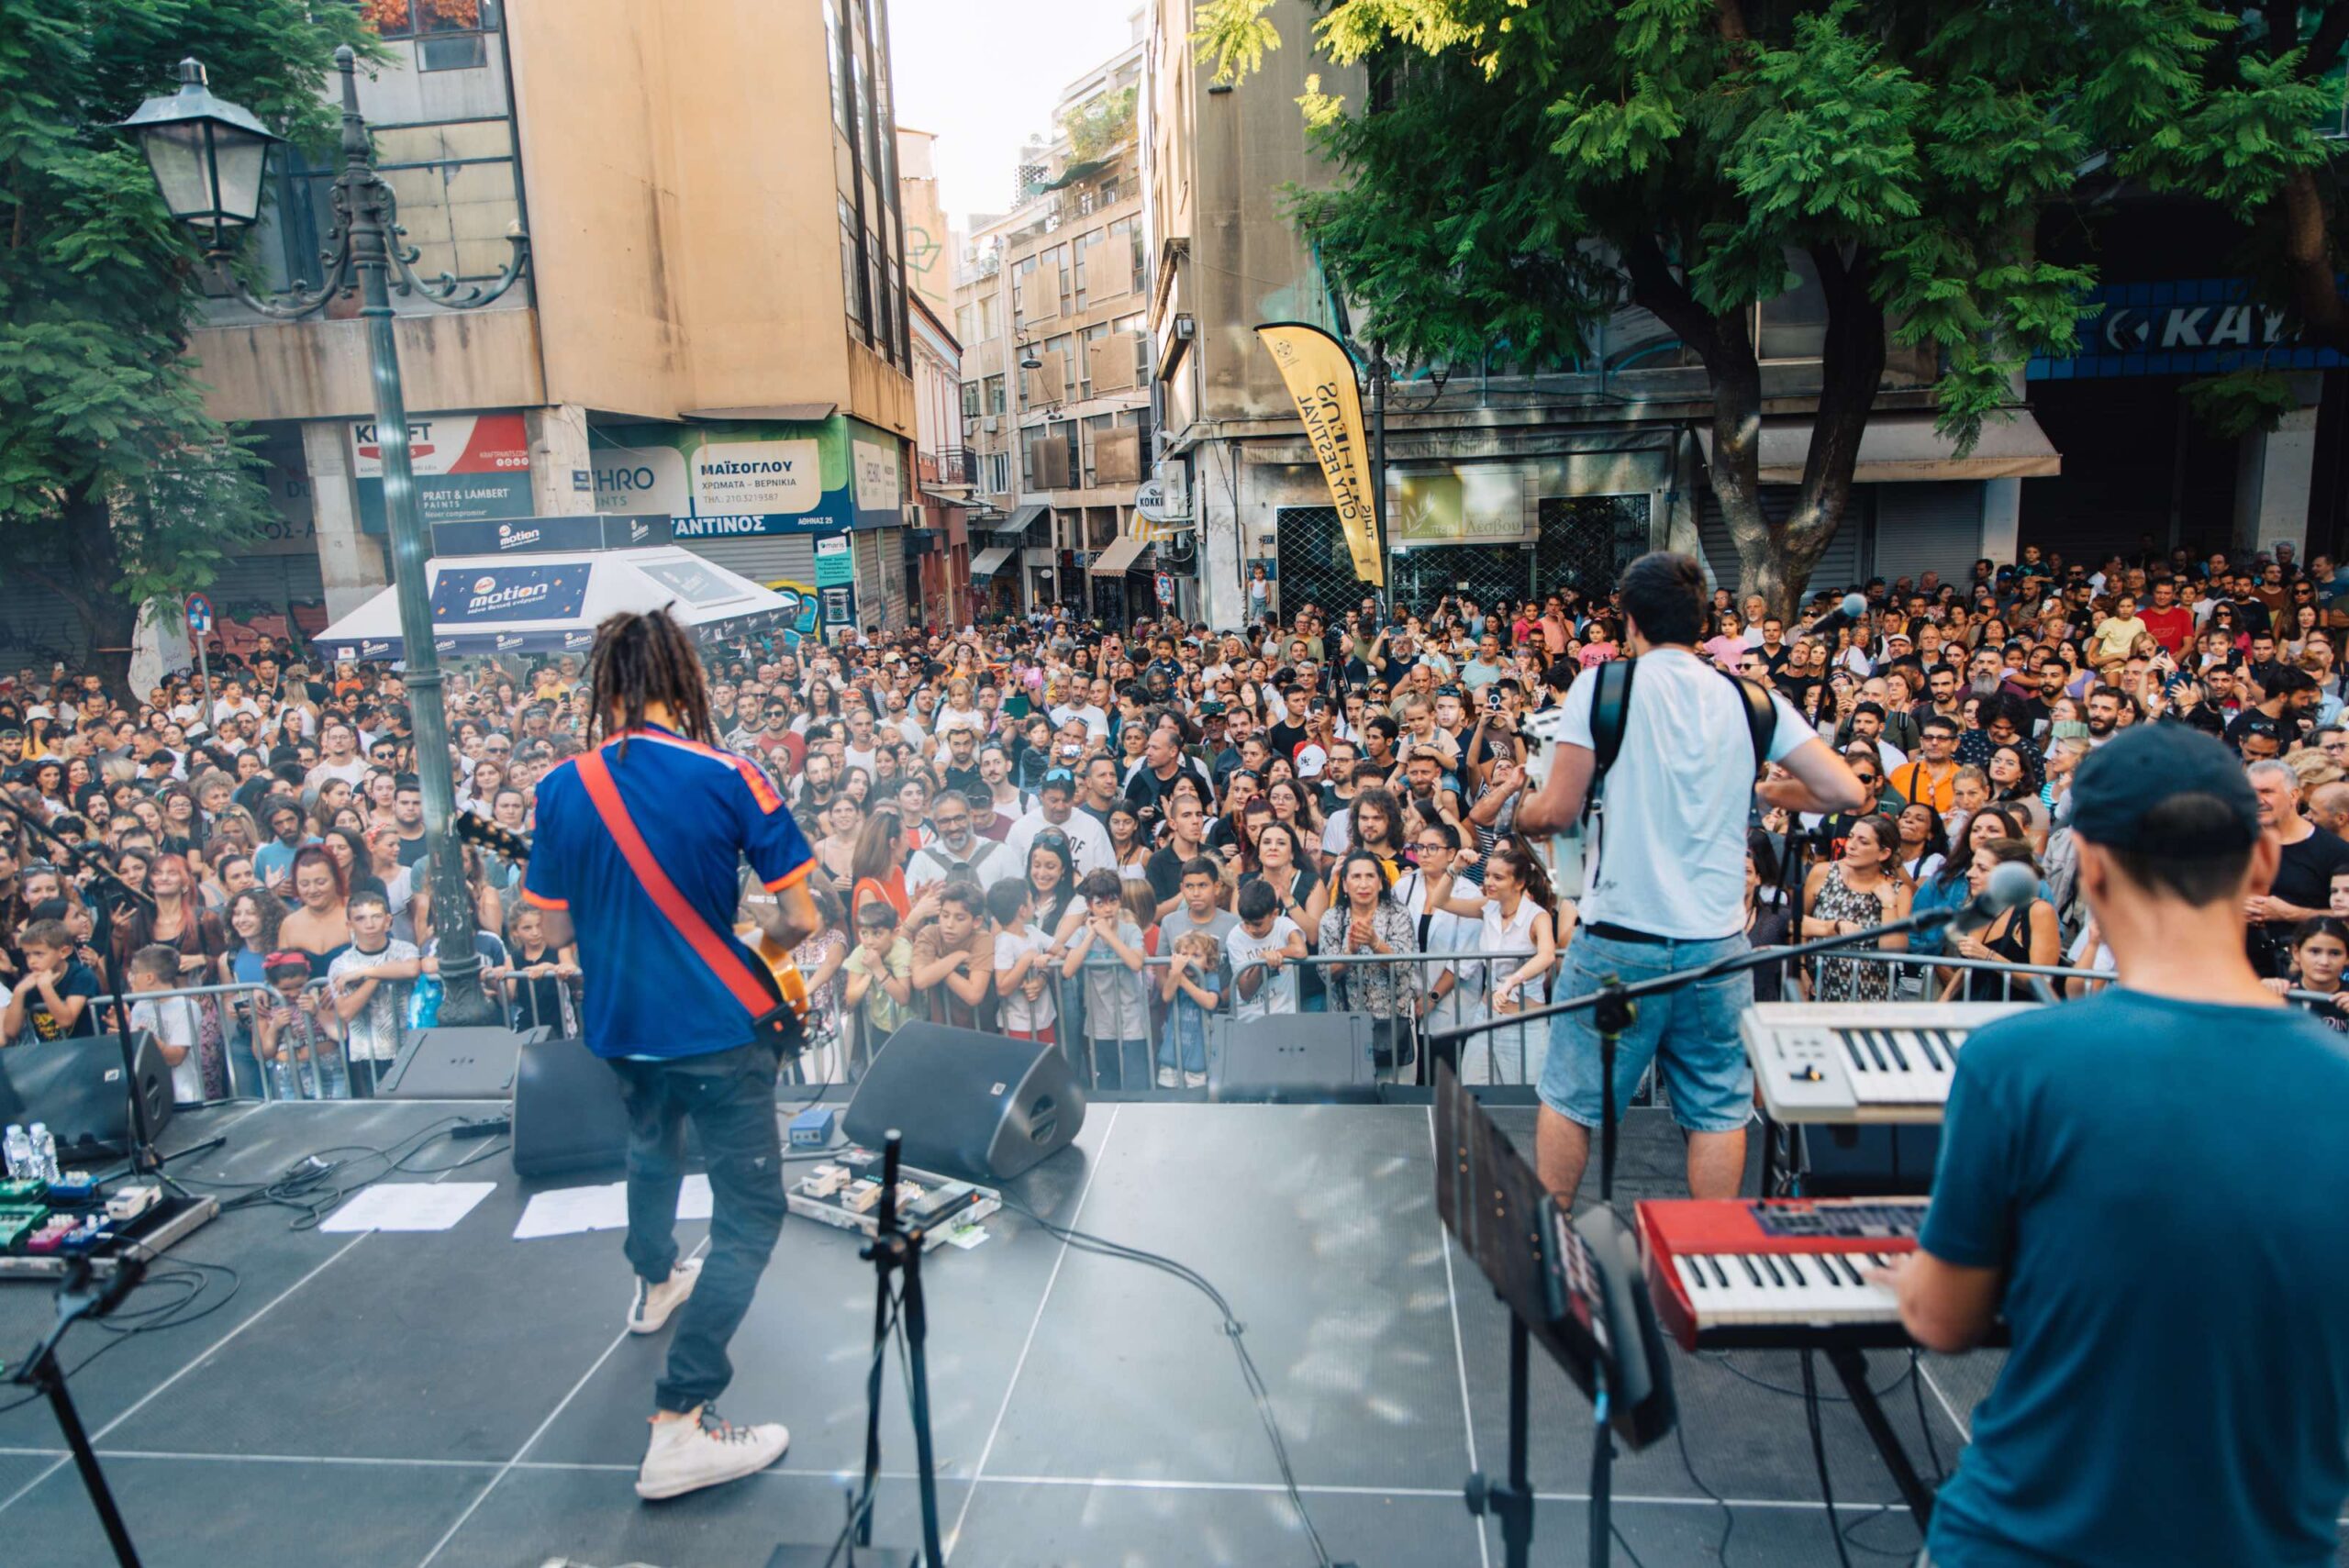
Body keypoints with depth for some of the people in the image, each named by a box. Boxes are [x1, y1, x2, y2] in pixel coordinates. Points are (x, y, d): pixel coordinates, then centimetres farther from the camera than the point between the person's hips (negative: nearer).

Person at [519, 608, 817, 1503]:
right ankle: (679, 1422, -4)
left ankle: (656, 1284, 58)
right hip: (717, 1027, -5)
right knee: (749, 1212, 3)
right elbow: (799, 919, -15)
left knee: (651, 1149, 34)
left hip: (618, 1026, 6)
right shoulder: (730, 777, -16)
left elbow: (555, 931, 2)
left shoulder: (561, 788, -5)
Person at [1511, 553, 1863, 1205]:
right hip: (1717, 943, 3)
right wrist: (1773, 793, 20)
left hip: (1617, 942, -2)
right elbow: (1846, 792, 1)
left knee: (1568, 1100, 11)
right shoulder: (1752, 699, 3)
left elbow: (1557, 813, -7)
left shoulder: (1600, 687, -6)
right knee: (1718, 1109, 15)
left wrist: (1520, 803, 14)